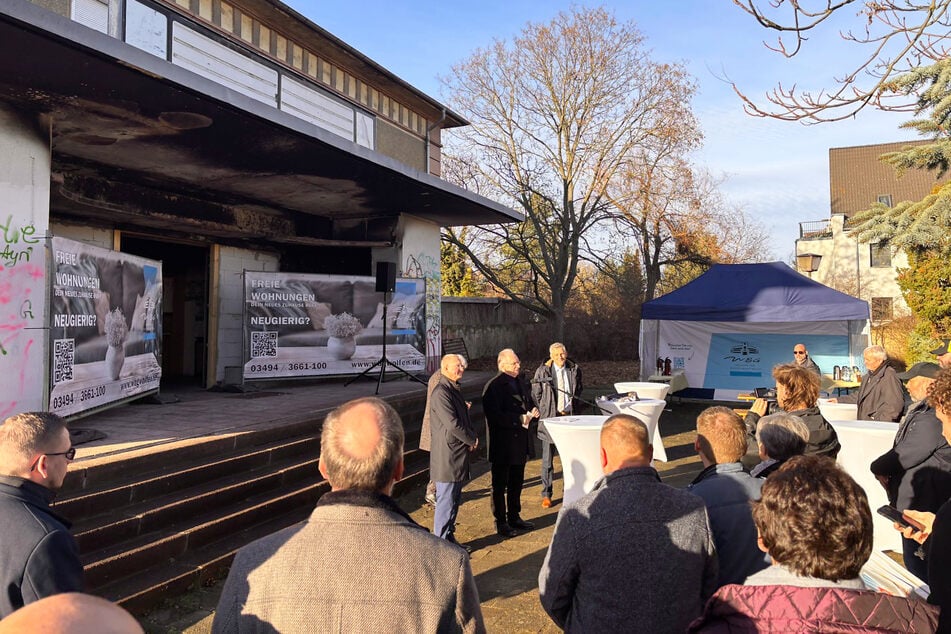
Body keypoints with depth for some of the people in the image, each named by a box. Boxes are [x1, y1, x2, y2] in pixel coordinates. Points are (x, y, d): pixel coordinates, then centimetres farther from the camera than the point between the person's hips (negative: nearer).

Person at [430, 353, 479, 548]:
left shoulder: (454, 390, 15)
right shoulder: (441, 392, -18)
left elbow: (464, 419, 21)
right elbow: (453, 424, -23)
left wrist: (474, 437, 2)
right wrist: (472, 441, -9)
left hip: (458, 455, 10)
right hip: (447, 457, -10)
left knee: (454, 499, 17)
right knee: (446, 501, -2)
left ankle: (449, 539, 27)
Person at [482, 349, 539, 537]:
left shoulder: (520, 382, 11)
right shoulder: (493, 386, -17)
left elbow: (528, 403, 23)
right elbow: (494, 416, -24)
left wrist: (533, 411, -1)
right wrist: (520, 419, -24)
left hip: (520, 442, 8)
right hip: (503, 444, -8)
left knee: (517, 482, 19)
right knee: (500, 484, 6)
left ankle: (514, 517, 33)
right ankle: (501, 522, 17)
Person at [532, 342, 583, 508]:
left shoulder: (574, 370, 2)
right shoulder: (542, 371, -6)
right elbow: (535, 395, 1)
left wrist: (572, 407, 9)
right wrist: (544, 413, -3)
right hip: (549, 418, -2)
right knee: (547, 459, 3)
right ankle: (546, 494, 14)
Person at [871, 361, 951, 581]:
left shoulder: (932, 418, -24)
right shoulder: (923, 410, 10)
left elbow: (907, 453, -24)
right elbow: (905, 449, 14)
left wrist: (879, 468, -6)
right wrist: (886, 468, -2)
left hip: (922, 503, -10)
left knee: (917, 565, 2)